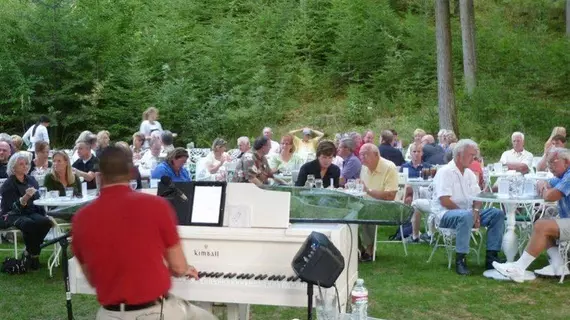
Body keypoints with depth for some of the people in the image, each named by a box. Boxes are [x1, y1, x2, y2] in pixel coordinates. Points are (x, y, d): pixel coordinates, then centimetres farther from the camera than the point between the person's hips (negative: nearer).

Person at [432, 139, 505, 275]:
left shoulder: (469, 173, 15)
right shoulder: (445, 172, -10)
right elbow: (444, 201, -19)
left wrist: (476, 211, -10)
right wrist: (468, 212, -18)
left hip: (467, 212, 8)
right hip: (446, 214, -8)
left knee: (498, 214, -8)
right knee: (466, 216, -39)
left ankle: (491, 256, -7)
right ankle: (460, 260, -30)